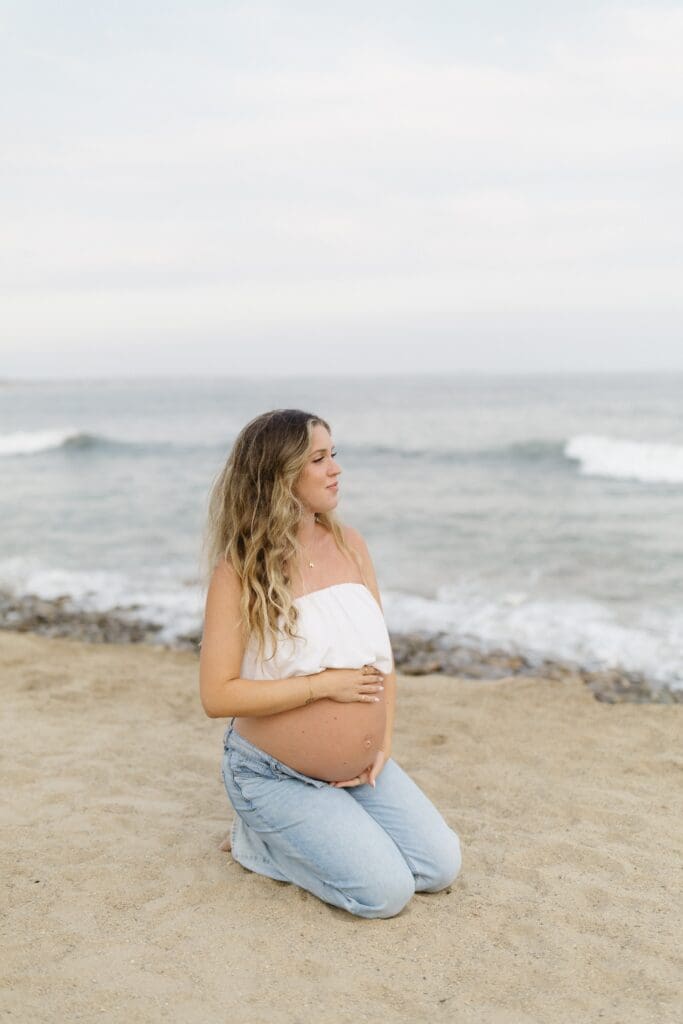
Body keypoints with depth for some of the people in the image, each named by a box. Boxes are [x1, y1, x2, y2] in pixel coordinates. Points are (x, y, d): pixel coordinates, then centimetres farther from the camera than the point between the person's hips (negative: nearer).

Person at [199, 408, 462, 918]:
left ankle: (303, 833, 20)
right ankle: (259, 838, 9)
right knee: (386, 892, -12)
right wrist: (324, 685, -22)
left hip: (361, 767, 6)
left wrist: (384, 745, -1)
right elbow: (217, 696, -22)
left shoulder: (350, 544, 0)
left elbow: (382, 653, 8)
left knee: (441, 867, 3)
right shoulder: (238, 571, -18)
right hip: (275, 775, -6)